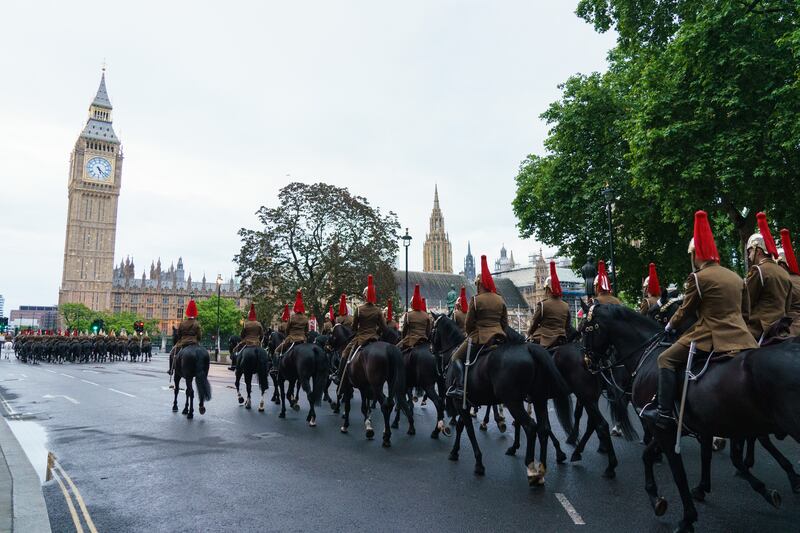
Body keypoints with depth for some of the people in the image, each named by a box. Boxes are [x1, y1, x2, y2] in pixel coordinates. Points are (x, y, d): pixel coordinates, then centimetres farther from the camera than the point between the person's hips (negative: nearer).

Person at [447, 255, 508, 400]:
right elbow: (505, 323, 12)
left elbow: (469, 324, -5)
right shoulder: (500, 299, 9)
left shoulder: (476, 300, -8)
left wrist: (470, 335, 12)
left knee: (456, 357, 5)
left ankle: (459, 387, -8)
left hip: (479, 337, -6)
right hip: (499, 336, 6)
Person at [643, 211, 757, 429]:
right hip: (740, 336, 8)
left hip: (711, 336, -8)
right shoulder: (736, 277, 14)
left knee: (666, 360, -2)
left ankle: (665, 413, -7)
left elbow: (685, 310, -1)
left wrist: (670, 326, 17)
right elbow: (746, 311, 20)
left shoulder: (698, 278, -8)